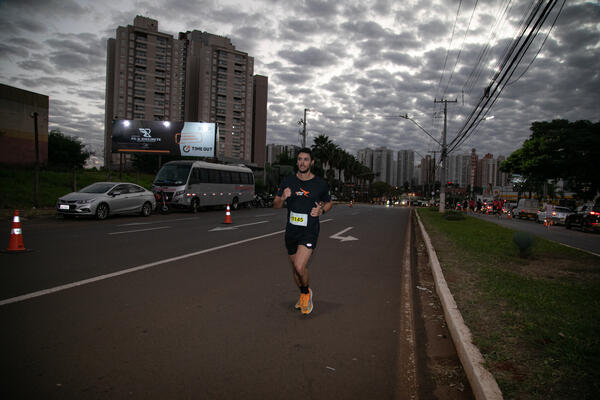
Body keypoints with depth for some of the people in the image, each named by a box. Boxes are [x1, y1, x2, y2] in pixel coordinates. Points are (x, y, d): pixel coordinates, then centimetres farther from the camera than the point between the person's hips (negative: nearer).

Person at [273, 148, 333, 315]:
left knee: (300, 267, -19)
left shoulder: (320, 184, -3)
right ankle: (303, 295, 41)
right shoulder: (288, 181, 1)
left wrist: (321, 210, -8)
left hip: (309, 232, -3)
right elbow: (276, 205, 6)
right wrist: (283, 198, -16)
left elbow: (329, 202, 14)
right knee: (295, 268, 15)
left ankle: (306, 292, 11)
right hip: (291, 231, 4)